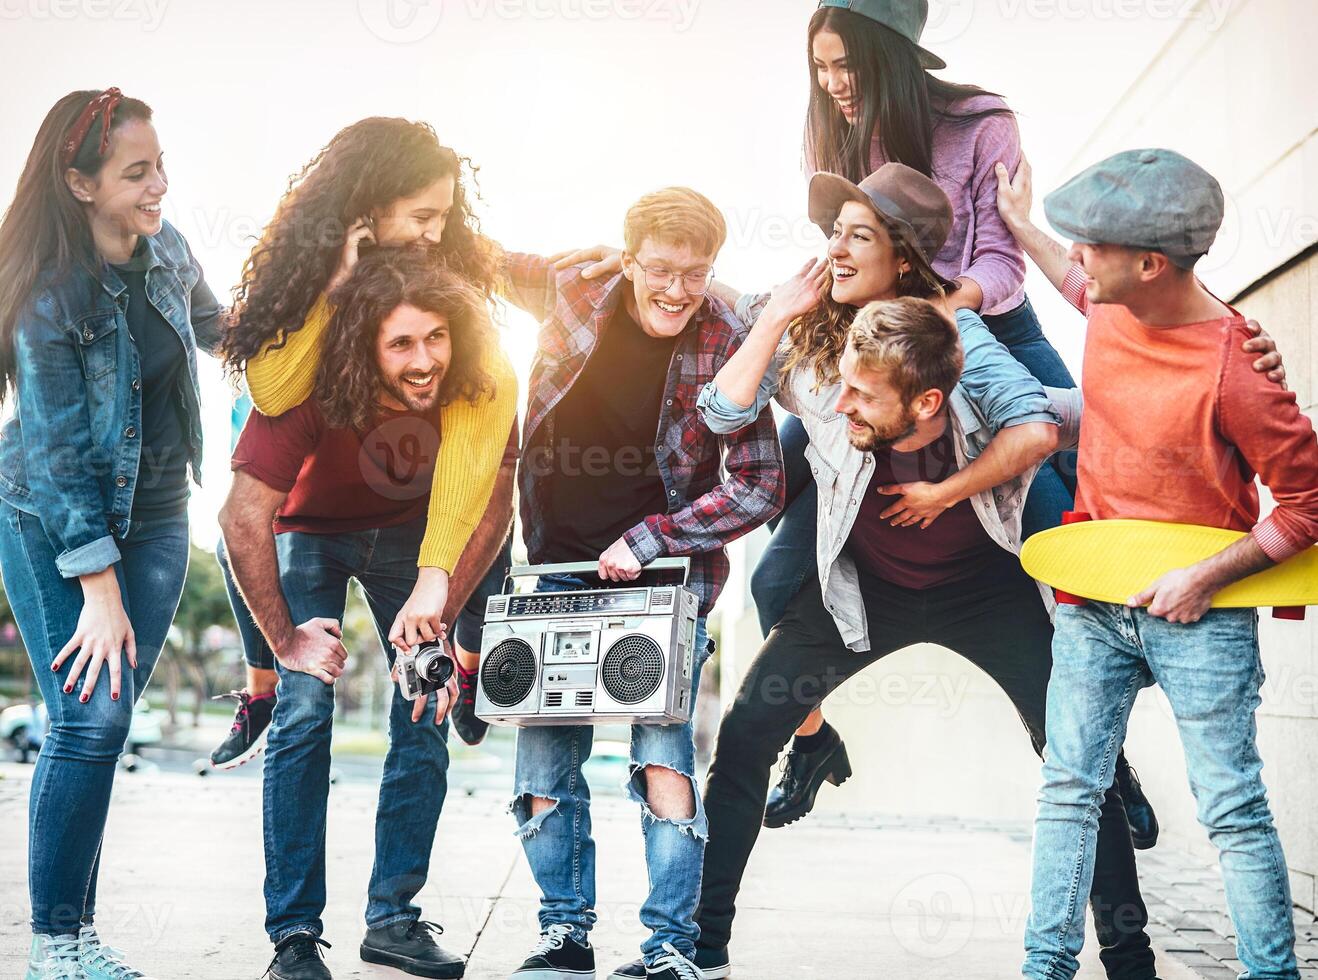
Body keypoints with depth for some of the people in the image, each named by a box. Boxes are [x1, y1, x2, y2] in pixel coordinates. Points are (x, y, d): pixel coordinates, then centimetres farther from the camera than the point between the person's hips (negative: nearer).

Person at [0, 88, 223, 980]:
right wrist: (100, 592, -21)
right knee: (91, 718, -11)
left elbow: (207, 321, 24)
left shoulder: (167, 250, -2)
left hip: (156, 514, 5)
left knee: (107, 722, 4)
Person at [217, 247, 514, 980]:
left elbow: (493, 509, -15)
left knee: (427, 712, -6)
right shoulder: (309, 389, -35)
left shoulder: (479, 388, -27)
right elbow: (244, 518, -29)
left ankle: (394, 919, 7)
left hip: (409, 533, 3)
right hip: (310, 529, -2)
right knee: (305, 708, -15)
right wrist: (283, 637, -23)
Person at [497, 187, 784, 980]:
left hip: (664, 579, -3)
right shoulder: (575, 298, -3)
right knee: (543, 759, 3)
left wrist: (647, 540, -17)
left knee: (664, 755, -11)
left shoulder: (728, 347, -10)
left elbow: (761, 487, -11)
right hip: (560, 568, 3)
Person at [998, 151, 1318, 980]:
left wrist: (1206, 579, -18)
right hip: (1093, 597, 6)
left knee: (1234, 809, 1)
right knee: (1069, 788, 5)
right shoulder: (1115, 305, -4)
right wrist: (1020, 225, 31)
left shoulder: (1235, 374, -25)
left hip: (1197, 612, -6)